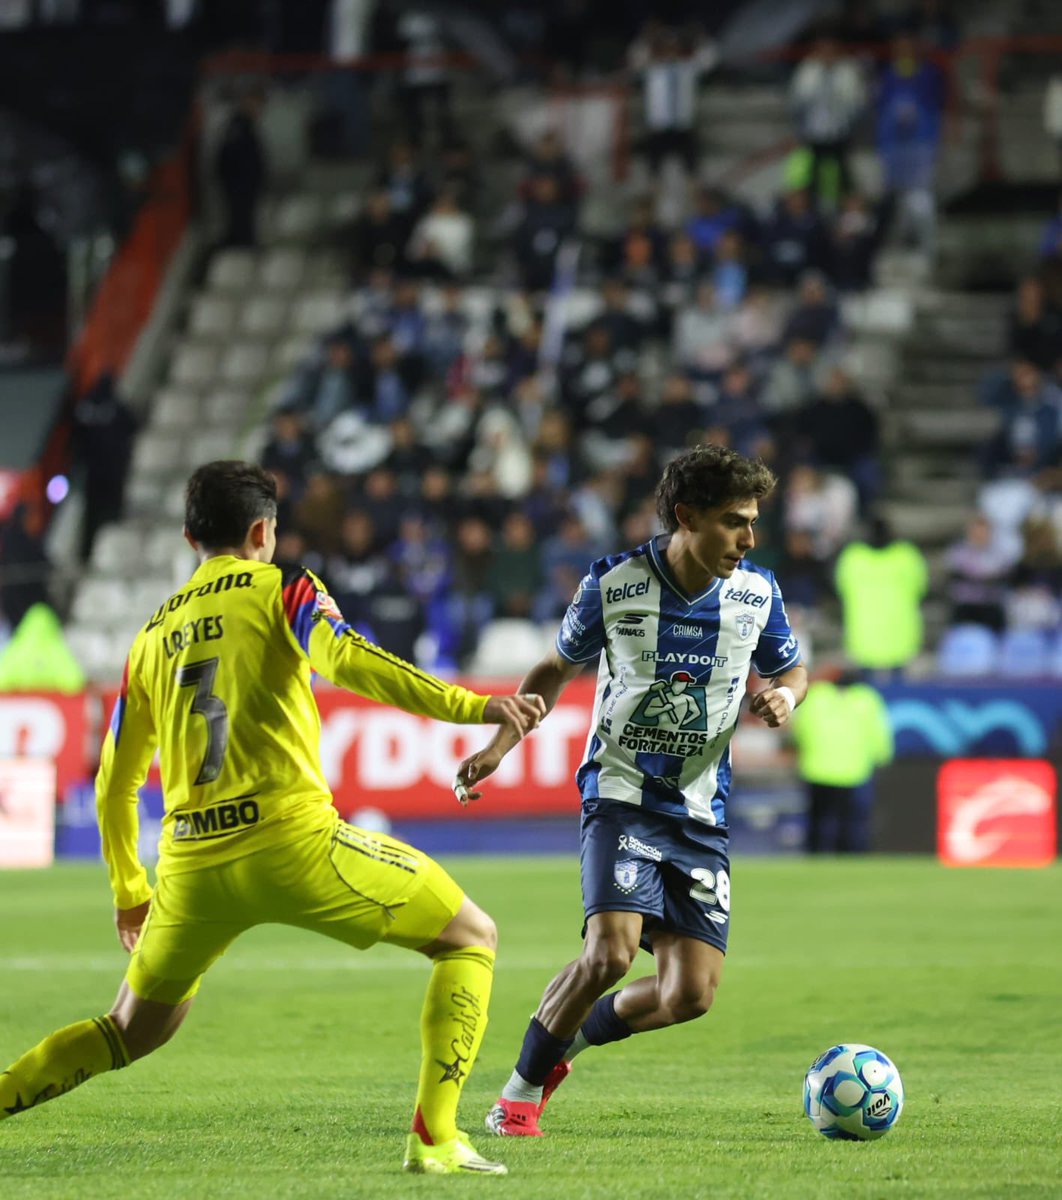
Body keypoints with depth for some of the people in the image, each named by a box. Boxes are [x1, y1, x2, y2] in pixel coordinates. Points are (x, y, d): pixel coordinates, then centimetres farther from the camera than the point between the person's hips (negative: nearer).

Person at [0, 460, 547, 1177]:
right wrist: (472, 707, -20)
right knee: (470, 937, 8)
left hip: (190, 866, 5)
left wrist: (129, 891, 37)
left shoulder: (152, 635, 20)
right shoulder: (282, 590, 5)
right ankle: (434, 1138, -5)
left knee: (134, 1030, 27)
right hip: (293, 841, -5)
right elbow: (346, 660, -15)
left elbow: (114, 783, 24)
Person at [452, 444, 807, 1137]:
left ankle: (569, 1039, 23)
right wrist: (501, 744, -4)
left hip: (702, 813, 4)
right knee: (610, 953, -24)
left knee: (691, 993, -6)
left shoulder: (756, 592, -2)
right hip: (621, 794, -4)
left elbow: (792, 669, 16)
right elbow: (557, 669, 8)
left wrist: (785, 697, -8)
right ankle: (523, 1089, -2)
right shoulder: (614, 585, -8)